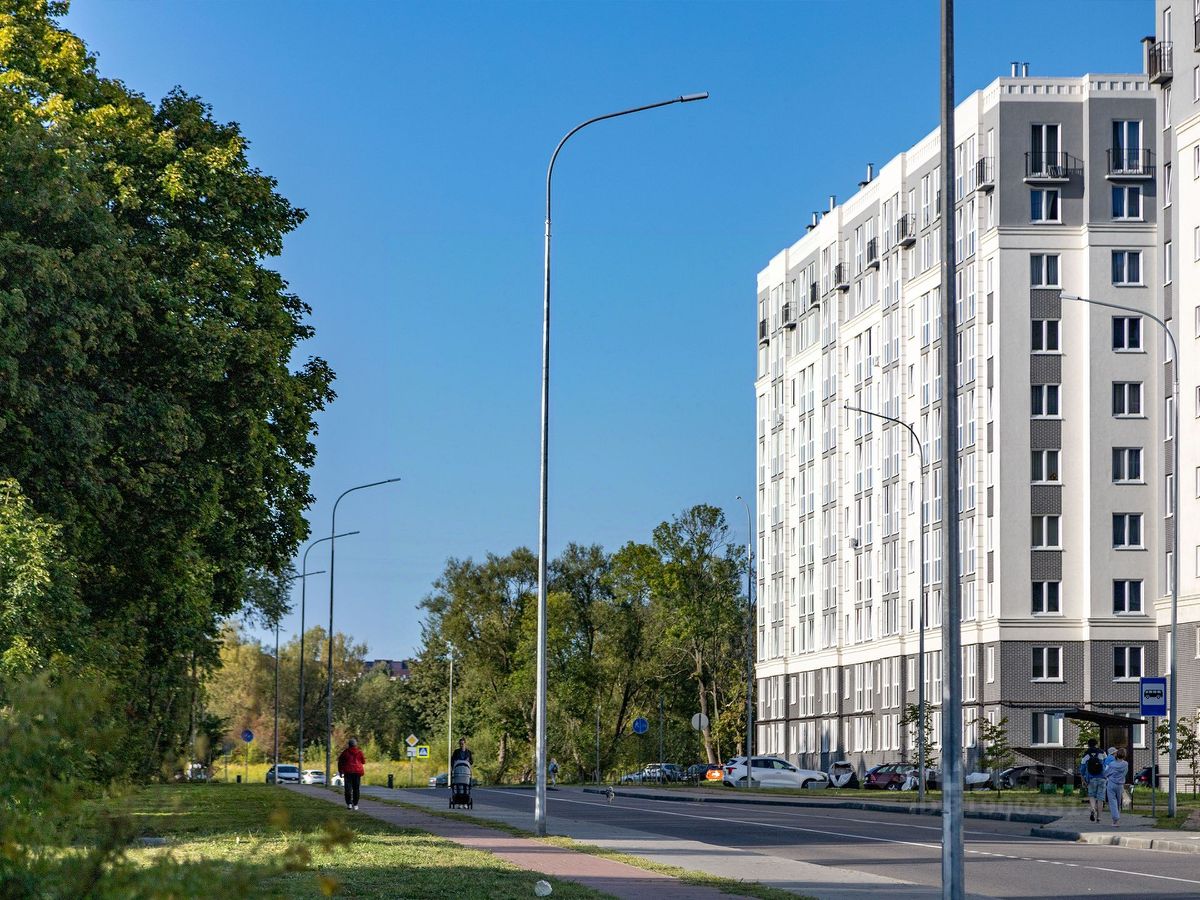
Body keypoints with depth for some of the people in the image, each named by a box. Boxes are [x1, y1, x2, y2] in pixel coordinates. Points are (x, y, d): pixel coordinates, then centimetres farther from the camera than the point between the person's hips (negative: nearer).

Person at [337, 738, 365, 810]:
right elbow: (363, 762, 10)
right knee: (356, 788, 6)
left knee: (348, 788, 0)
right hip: (357, 771, 1)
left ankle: (349, 803, -10)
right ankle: (355, 805, 5)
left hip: (348, 772, -1)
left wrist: (340, 771, 14)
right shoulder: (359, 752, 1)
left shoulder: (345, 752, 0)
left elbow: (340, 762, 4)